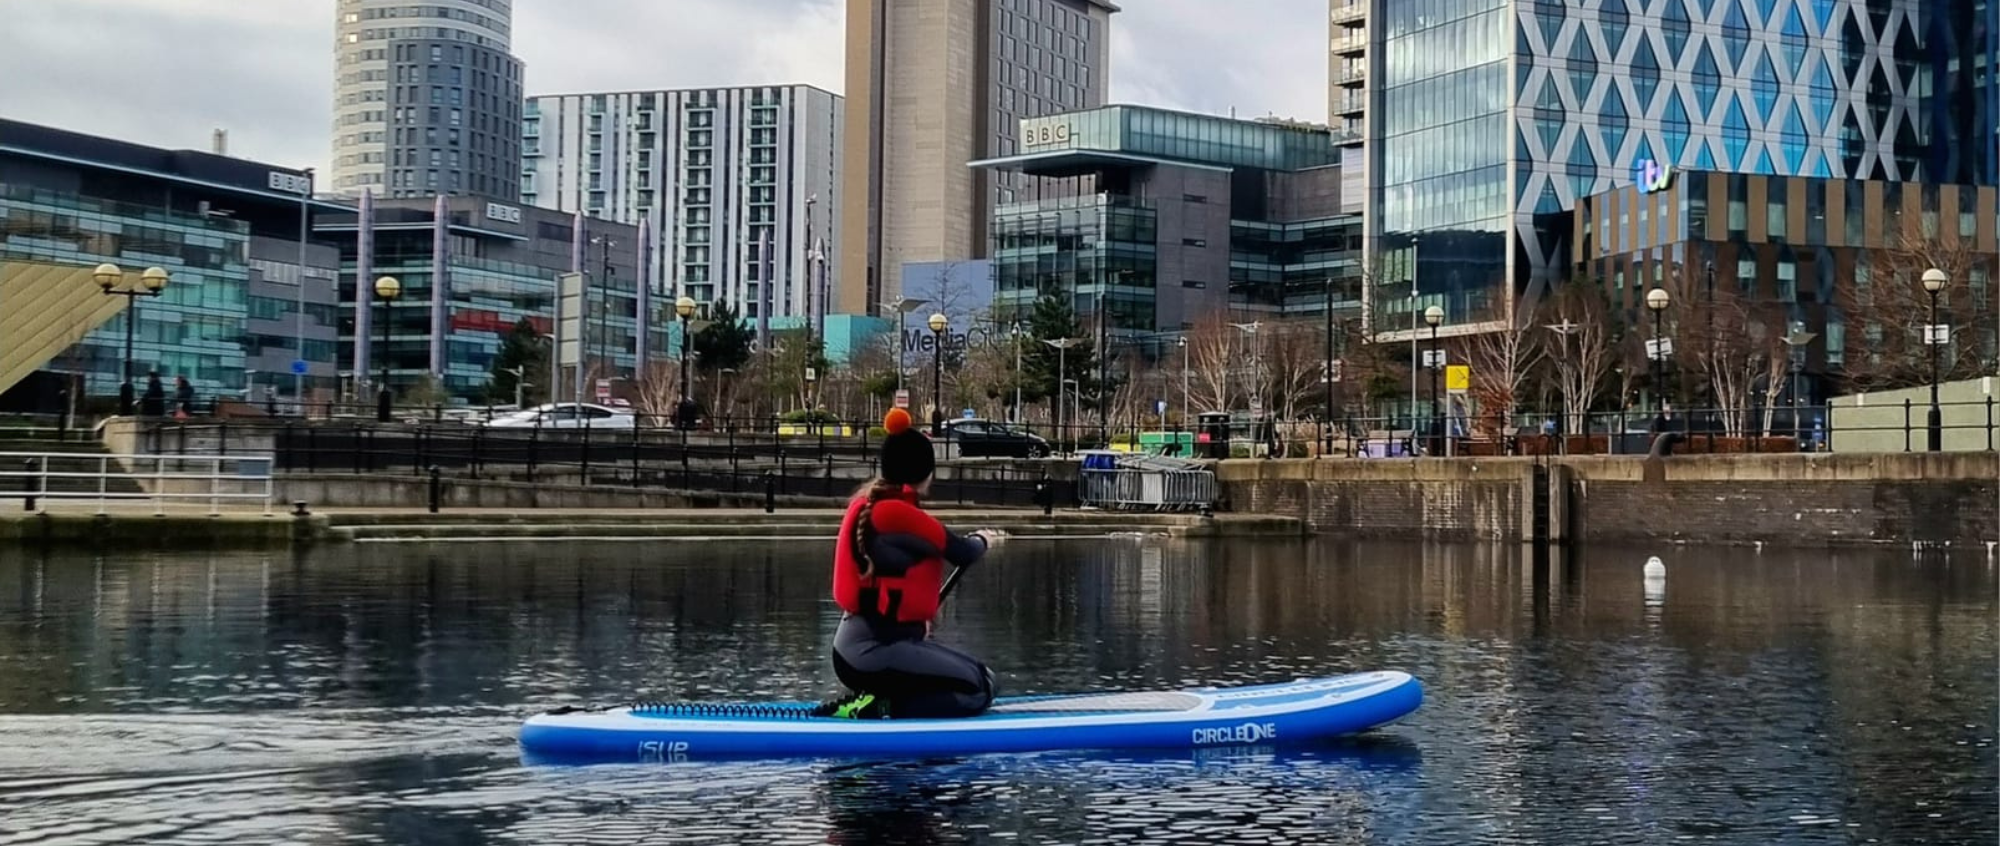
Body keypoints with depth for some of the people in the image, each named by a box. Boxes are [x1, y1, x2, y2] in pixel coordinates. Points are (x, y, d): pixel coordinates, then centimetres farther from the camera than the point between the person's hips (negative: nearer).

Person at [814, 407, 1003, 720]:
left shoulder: (866, 503, 10)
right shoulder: (897, 512, -18)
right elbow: (962, 553, -7)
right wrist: (982, 540, 14)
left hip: (863, 643, 10)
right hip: (874, 651, -10)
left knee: (979, 676, 17)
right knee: (978, 691, -6)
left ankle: (874, 702, 7)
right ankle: (877, 710, -12)